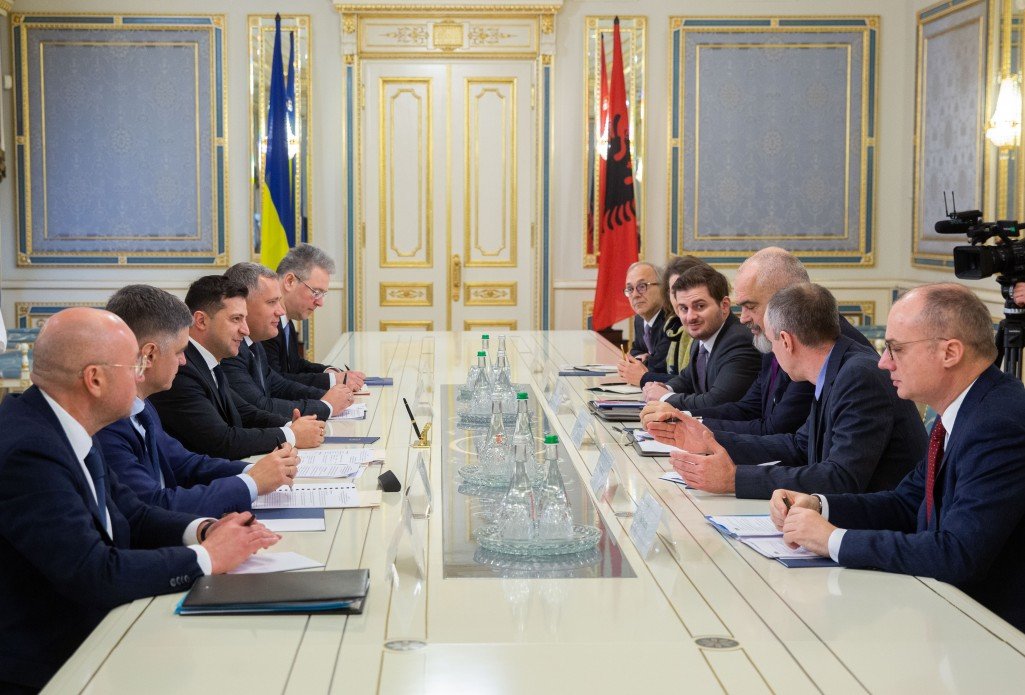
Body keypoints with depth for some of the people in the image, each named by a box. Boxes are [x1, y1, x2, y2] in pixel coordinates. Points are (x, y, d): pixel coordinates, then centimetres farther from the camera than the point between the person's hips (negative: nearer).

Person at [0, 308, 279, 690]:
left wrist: (204, 529, -6)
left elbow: (132, 515, 12)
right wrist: (206, 556, -16)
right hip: (45, 669, -8)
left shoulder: (65, 427, 4)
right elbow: (95, 575, -26)